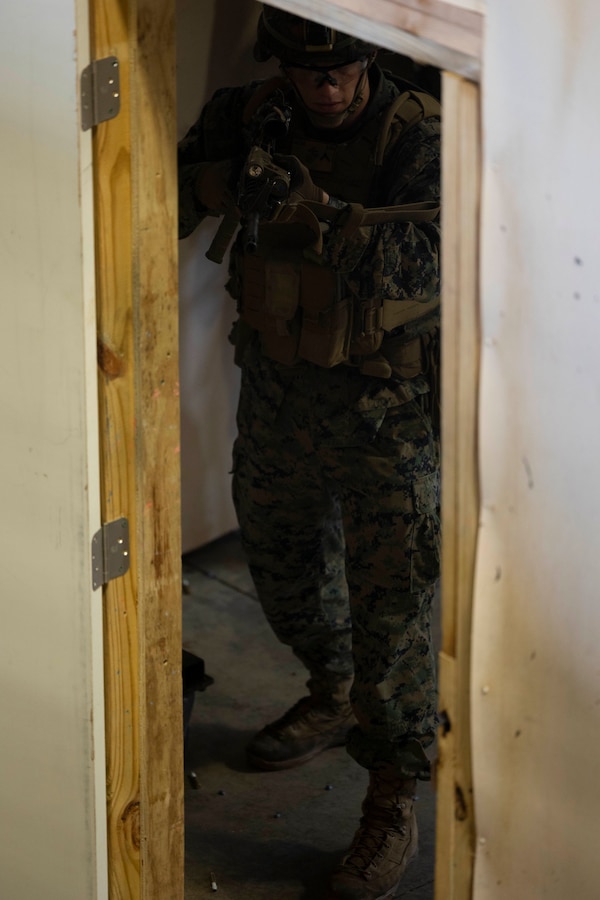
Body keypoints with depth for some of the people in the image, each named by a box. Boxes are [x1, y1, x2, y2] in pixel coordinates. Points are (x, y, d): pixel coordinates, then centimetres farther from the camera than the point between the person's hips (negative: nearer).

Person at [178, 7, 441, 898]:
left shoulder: (419, 137, -20)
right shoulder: (248, 118, -6)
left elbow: (418, 253, -33)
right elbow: (170, 199, -11)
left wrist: (308, 214, -44)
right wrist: (234, 161, -30)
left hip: (386, 407, -5)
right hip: (277, 385, 5)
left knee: (389, 603, -3)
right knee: (282, 559, 22)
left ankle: (392, 807, 9)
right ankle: (334, 697, 49)